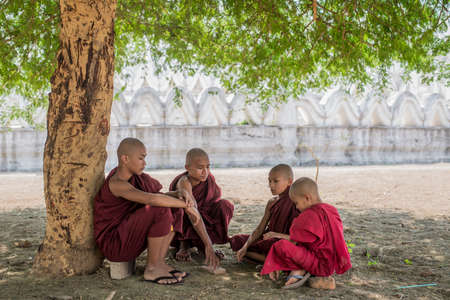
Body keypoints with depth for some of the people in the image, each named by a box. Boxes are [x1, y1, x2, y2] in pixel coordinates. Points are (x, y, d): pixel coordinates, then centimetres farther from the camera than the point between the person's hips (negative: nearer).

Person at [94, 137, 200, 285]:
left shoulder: (127, 175, 5)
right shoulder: (116, 184, -23)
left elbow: (154, 196, 8)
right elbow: (152, 199, -38)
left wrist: (181, 195, -12)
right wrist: (186, 205, -28)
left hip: (129, 237, 9)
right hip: (113, 244, -9)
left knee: (174, 207, 2)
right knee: (161, 209, -27)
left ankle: (159, 262, -2)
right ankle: (152, 268, -15)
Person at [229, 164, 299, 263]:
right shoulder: (271, 203, 6)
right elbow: (259, 229, 2)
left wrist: (276, 234, -25)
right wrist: (245, 247, -10)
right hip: (269, 239, 7)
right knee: (236, 240, -1)